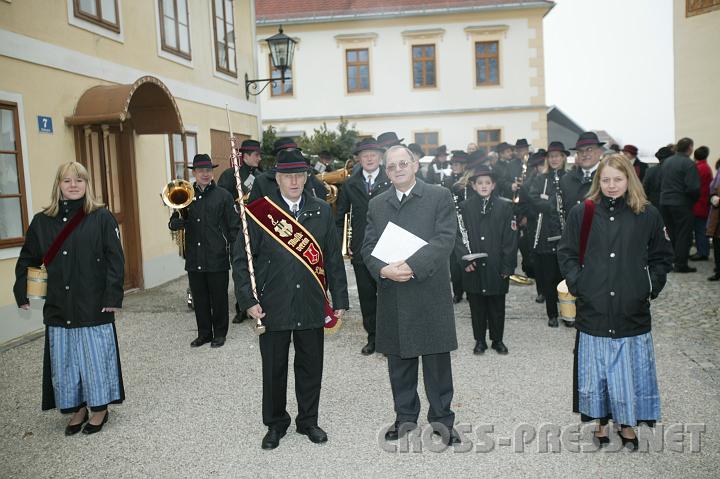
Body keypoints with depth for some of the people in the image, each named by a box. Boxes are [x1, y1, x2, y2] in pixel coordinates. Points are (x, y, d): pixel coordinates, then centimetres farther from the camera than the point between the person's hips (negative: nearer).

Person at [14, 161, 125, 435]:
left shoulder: (101, 217, -5)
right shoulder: (42, 221, 5)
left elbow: (115, 259, -8)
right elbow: (27, 261, 13)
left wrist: (113, 297, -13)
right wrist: (22, 294, 5)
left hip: (94, 306, -3)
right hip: (58, 307, 4)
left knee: (96, 357, 6)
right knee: (64, 360, 11)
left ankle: (100, 408, 24)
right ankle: (77, 409, 29)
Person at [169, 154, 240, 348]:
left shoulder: (223, 195, -1)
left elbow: (234, 227, -1)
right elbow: (173, 224, 8)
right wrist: (178, 221, -15)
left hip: (217, 259, -3)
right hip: (194, 259, 3)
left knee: (219, 298, 7)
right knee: (199, 299, 12)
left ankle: (219, 333, 21)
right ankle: (204, 333, 26)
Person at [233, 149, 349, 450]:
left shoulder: (322, 212, 4)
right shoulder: (259, 212, -4)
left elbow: (333, 259, 7)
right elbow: (241, 259, -3)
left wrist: (340, 299, 5)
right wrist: (248, 300, -10)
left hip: (312, 306, 2)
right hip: (273, 308, -2)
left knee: (311, 367, 13)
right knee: (273, 369, 11)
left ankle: (308, 421, 33)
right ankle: (275, 424, 32)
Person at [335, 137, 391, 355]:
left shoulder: (392, 182, -2)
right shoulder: (350, 184, 8)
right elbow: (340, 216, 13)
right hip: (360, 250, 3)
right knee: (366, 296, 11)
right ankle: (372, 337, 24)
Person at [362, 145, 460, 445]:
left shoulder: (440, 197, -1)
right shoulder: (377, 204, 12)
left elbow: (445, 239, -12)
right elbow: (368, 247, 7)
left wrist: (412, 266, -22)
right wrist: (382, 269, -14)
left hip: (430, 292, -3)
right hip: (392, 296, 4)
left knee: (437, 360, 6)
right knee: (399, 359, 13)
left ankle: (442, 419, 22)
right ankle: (405, 417, 30)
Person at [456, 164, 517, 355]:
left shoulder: (505, 206, 0)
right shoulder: (465, 207, 2)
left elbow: (510, 238, -2)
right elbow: (459, 236, 1)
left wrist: (507, 266, -6)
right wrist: (466, 259, -10)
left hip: (497, 267, 0)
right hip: (474, 268, 1)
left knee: (497, 307, 10)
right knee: (477, 307, 10)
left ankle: (497, 340, 27)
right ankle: (480, 340, 24)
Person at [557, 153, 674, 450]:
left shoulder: (647, 215, 2)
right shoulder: (582, 213, 2)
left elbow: (662, 257, 10)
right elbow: (566, 254, 6)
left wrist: (650, 287, 0)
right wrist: (577, 283, -4)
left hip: (632, 311, 0)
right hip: (593, 308, 0)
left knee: (630, 368, 8)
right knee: (595, 368, 8)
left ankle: (627, 423, 28)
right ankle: (601, 422, 26)